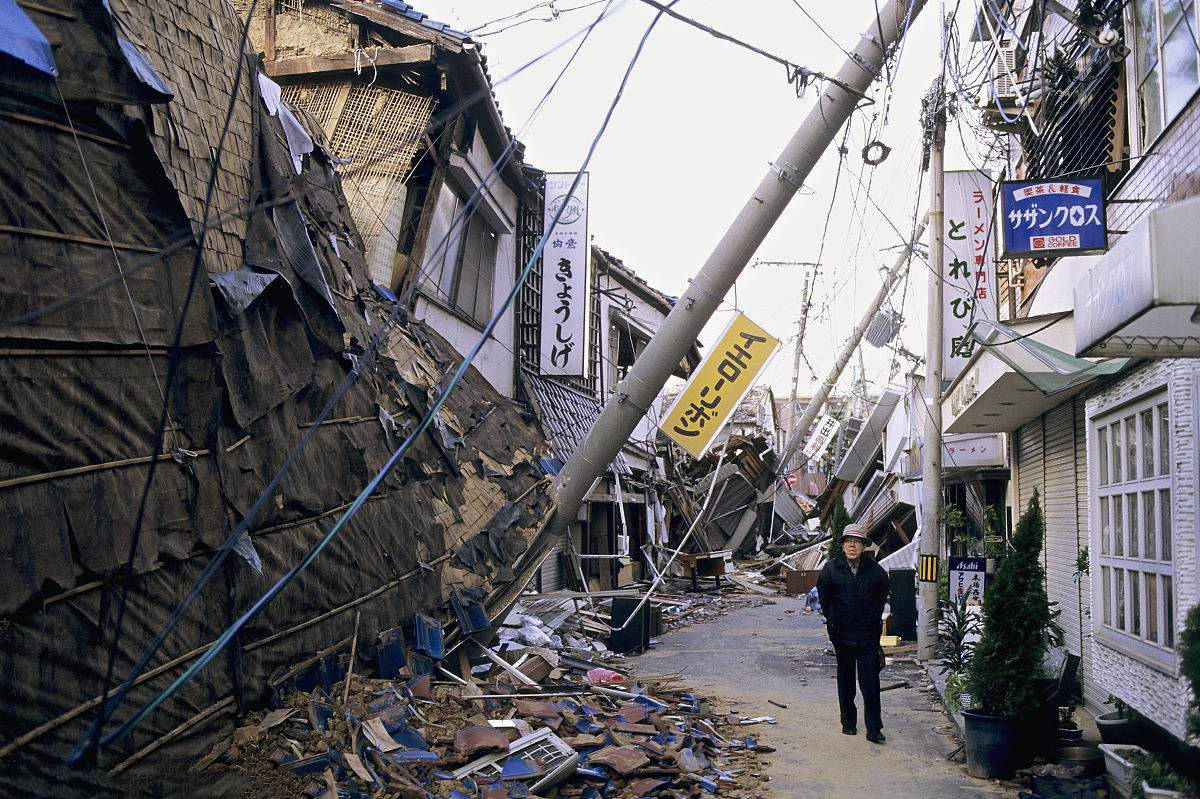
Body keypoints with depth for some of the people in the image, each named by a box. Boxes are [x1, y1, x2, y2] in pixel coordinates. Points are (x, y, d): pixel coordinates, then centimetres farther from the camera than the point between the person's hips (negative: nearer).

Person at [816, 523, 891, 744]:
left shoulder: (875, 570, -5)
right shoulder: (831, 569, -5)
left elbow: (883, 593, 14)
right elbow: (824, 596, 12)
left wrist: (874, 618, 11)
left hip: (868, 636, -1)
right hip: (842, 635, 1)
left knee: (870, 683, -6)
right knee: (845, 681, 12)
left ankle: (874, 729, -1)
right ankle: (848, 723, 24)